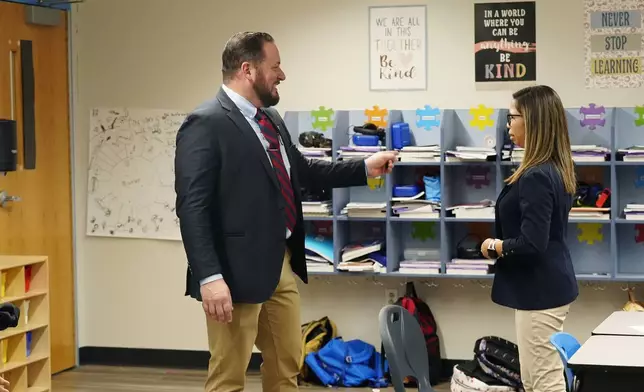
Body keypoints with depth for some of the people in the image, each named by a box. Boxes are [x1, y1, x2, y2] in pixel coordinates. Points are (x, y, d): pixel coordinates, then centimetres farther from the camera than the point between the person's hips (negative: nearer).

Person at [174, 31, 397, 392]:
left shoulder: (271, 118, 12)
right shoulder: (206, 124, -16)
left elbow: (302, 170, 25)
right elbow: (192, 207, -21)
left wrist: (364, 169, 17)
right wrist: (209, 277, -27)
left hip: (282, 263, 9)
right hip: (239, 270, -9)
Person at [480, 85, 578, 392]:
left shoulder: (536, 177, -22)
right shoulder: (554, 170, 10)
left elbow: (532, 244, -26)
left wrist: (495, 247, -9)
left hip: (539, 290, -10)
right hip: (546, 285, 11)